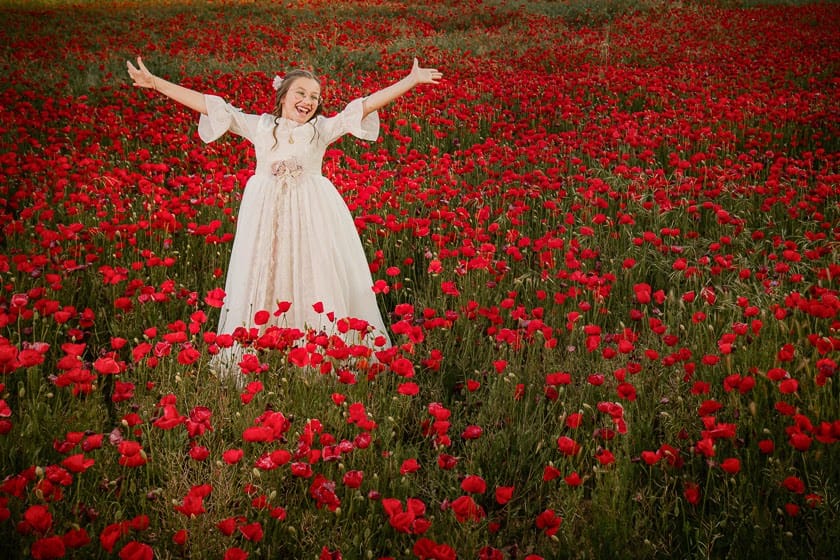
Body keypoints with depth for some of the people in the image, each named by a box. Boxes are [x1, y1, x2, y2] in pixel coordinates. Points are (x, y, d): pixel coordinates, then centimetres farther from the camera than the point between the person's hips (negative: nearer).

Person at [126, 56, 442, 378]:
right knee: (262, 282, 3)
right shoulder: (259, 126, 7)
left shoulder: (322, 129, 5)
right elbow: (209, 105, 5)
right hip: (265, 215, 1)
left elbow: (367, 104, 0)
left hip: (311, 217, -1)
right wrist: (155, 83, 4)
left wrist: (412, 80, -6)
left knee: (312, 280, -1)